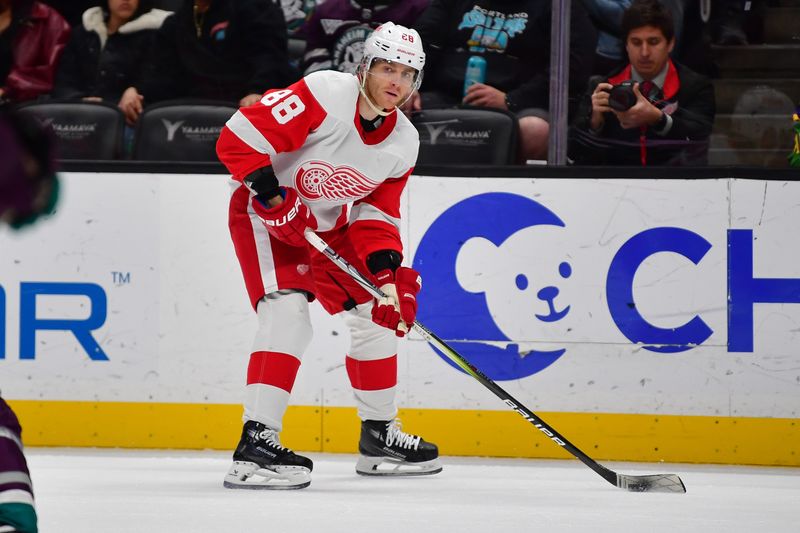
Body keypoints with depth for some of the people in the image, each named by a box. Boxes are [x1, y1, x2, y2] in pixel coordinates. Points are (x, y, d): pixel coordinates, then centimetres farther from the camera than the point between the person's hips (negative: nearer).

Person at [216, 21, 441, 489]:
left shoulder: (404, 144, -4)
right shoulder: (326, 95, -26)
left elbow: (377, 212, 0)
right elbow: (239, 138, -28)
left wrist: (386, 267, -17)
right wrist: (272, 195, -33)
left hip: (326, 224, 8)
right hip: (265, 211, -8)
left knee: (376, 314, 11)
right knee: (288, 313, -26)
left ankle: (379, 433, 29)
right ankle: (256, 443, -29)